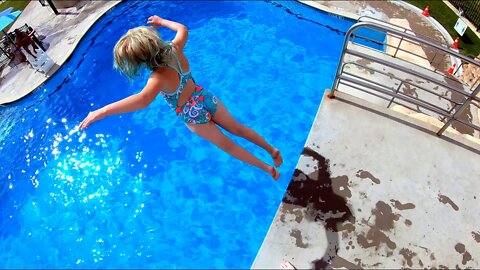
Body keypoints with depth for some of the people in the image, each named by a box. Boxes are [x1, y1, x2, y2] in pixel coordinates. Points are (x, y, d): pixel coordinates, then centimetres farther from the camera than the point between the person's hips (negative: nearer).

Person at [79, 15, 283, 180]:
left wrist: (102, 111, -50)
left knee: (228, 145, 14)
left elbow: (143, 100, -49)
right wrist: (162, 22, 20)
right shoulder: (175, 49, -13)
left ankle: (267, 168, 25)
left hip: (193, 115, -5)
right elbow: (183, 29, 8)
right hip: (206, 99, 5)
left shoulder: (159, 76, -31)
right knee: (238, 129, 22)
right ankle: (272, 150, 31)